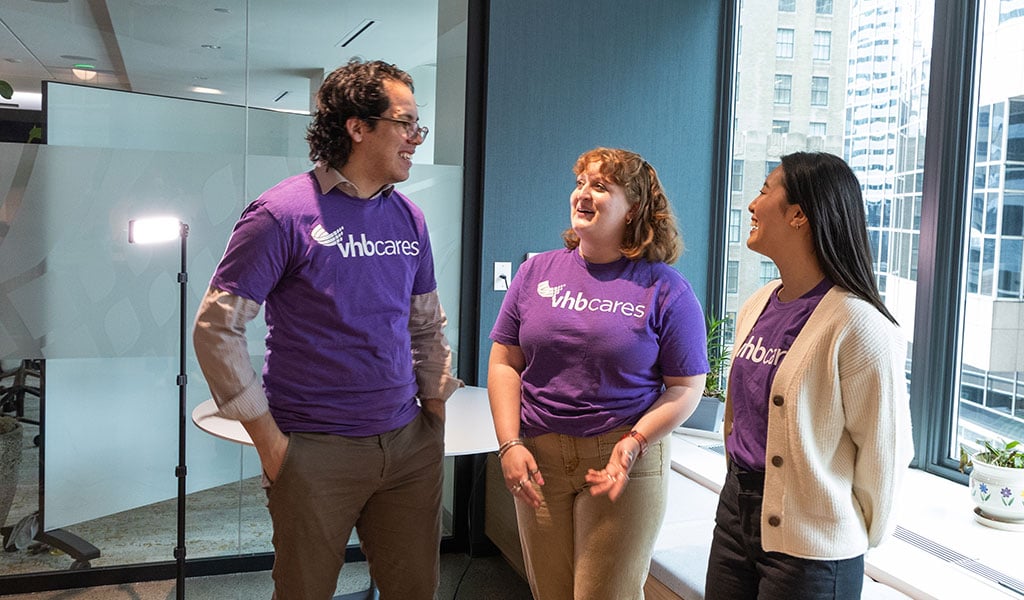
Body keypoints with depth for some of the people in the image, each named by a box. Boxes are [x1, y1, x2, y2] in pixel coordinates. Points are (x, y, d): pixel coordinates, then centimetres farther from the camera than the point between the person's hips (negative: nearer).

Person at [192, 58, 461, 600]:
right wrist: (268, 439, -11)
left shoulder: (409, 218, 7)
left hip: (409, 446, 5)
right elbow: (216, 328, -11)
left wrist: (436, 410, 10)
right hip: (317, 452, -5)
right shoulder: (284, 213, -11)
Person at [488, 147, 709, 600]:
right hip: (538, 459, 3)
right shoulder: (538, 272, 5)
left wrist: (635, 441, -17)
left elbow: (686, 387, -3)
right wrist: (509, 444, -5)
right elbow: (504, 363, 6)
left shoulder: (665, 289, -4)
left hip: (625, 461, -3)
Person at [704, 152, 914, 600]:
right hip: (735, 514, 7)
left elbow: (883, 452, -12)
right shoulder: (756, 308, 5)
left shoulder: (860, 327, -18)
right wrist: (740, 483, 17)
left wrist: (858, 538, -1)